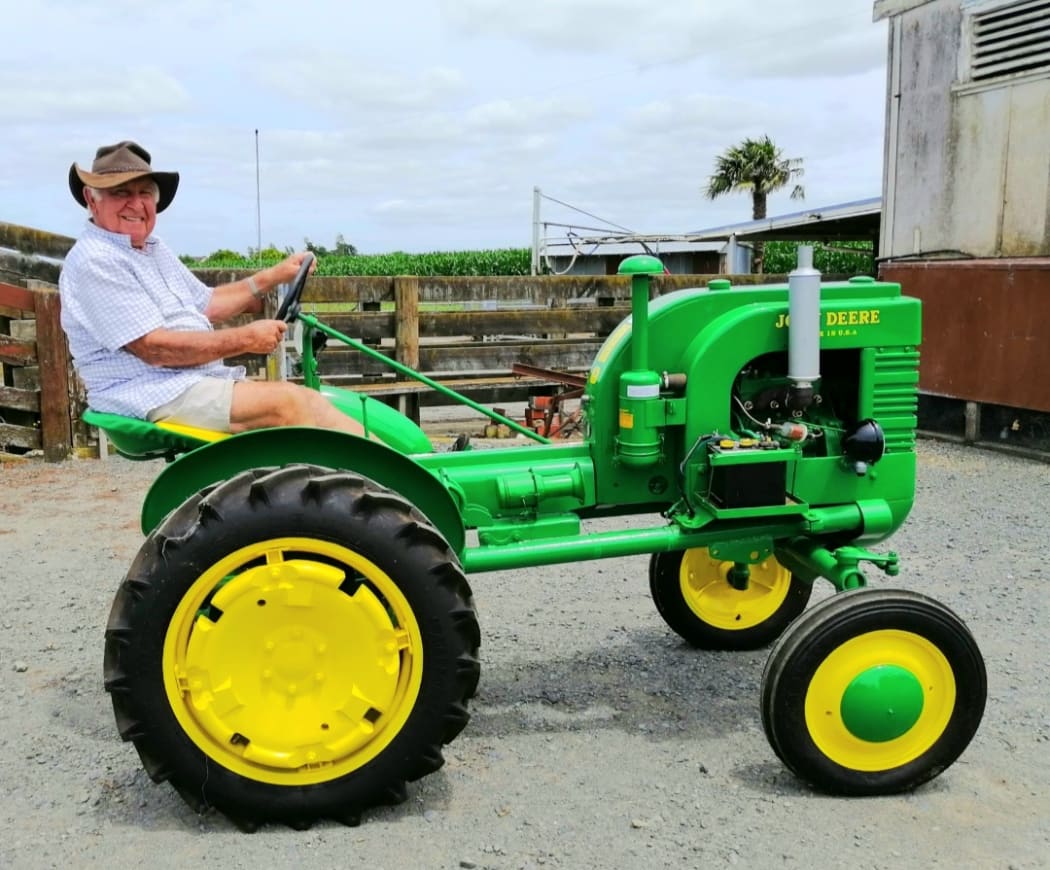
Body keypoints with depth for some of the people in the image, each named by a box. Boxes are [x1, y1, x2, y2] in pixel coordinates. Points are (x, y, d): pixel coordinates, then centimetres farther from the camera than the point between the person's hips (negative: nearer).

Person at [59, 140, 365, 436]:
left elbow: (205, 304, 28)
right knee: (287, 402, -22)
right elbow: (154, 348, -20)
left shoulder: (154, 249, 17)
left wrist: (274, 276, 20)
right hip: (150, 394, -9)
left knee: (309, 400, -11)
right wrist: (246, 339, -15)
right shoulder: (95, 262, -12)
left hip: (207, 379, 9)